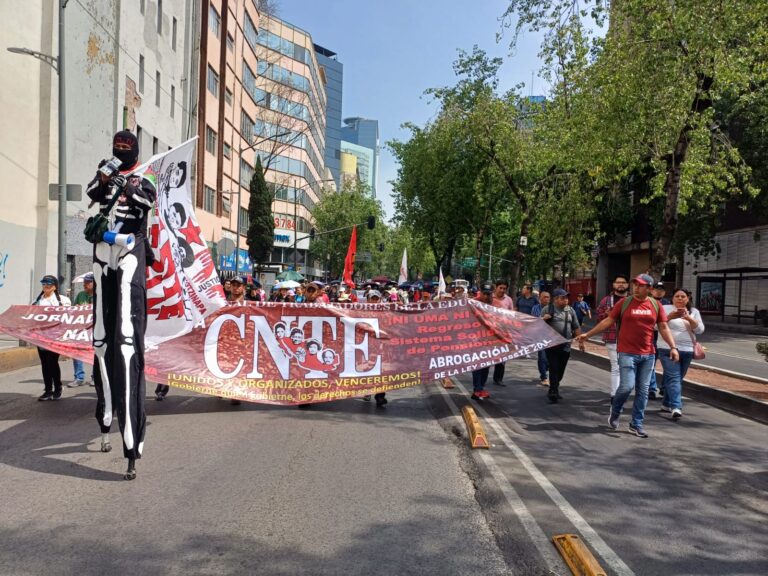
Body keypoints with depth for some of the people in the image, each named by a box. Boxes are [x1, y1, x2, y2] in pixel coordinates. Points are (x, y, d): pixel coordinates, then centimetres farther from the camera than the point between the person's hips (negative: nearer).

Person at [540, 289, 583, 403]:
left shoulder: (570, 310, 11)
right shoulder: (547, 309, -1)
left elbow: (576, 327, 16)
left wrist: (580, 341, 11)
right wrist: (543, 319, -18)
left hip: (566, 346, 4)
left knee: (561, 370, 8)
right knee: (554, 369, -8)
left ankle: (553, 389, 23)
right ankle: (554, 392, -4)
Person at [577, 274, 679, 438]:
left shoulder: (656, 305, 5)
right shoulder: (624, 303, -2)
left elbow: (664, 328, 7)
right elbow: (608, 321, 2)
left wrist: (673, 347, -5)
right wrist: (588, 334, 1)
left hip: (648, 355, 3)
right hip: (627, 353, -3)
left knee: (642, 391, 6)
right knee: (627, 386, -12)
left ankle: (637, 424, 18)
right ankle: (615, 412, 17)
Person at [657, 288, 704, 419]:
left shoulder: (694, 312, 13)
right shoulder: (665, 309, 2)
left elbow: (700, 330, 2)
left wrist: (688, 318, -13)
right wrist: (670, 317, -22)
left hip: (687, 351, 5)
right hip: (668, 349, -5)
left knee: (679, 379, 11)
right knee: (673, 378, -14)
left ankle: (667, 404, 23)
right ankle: (676, 407, -21)